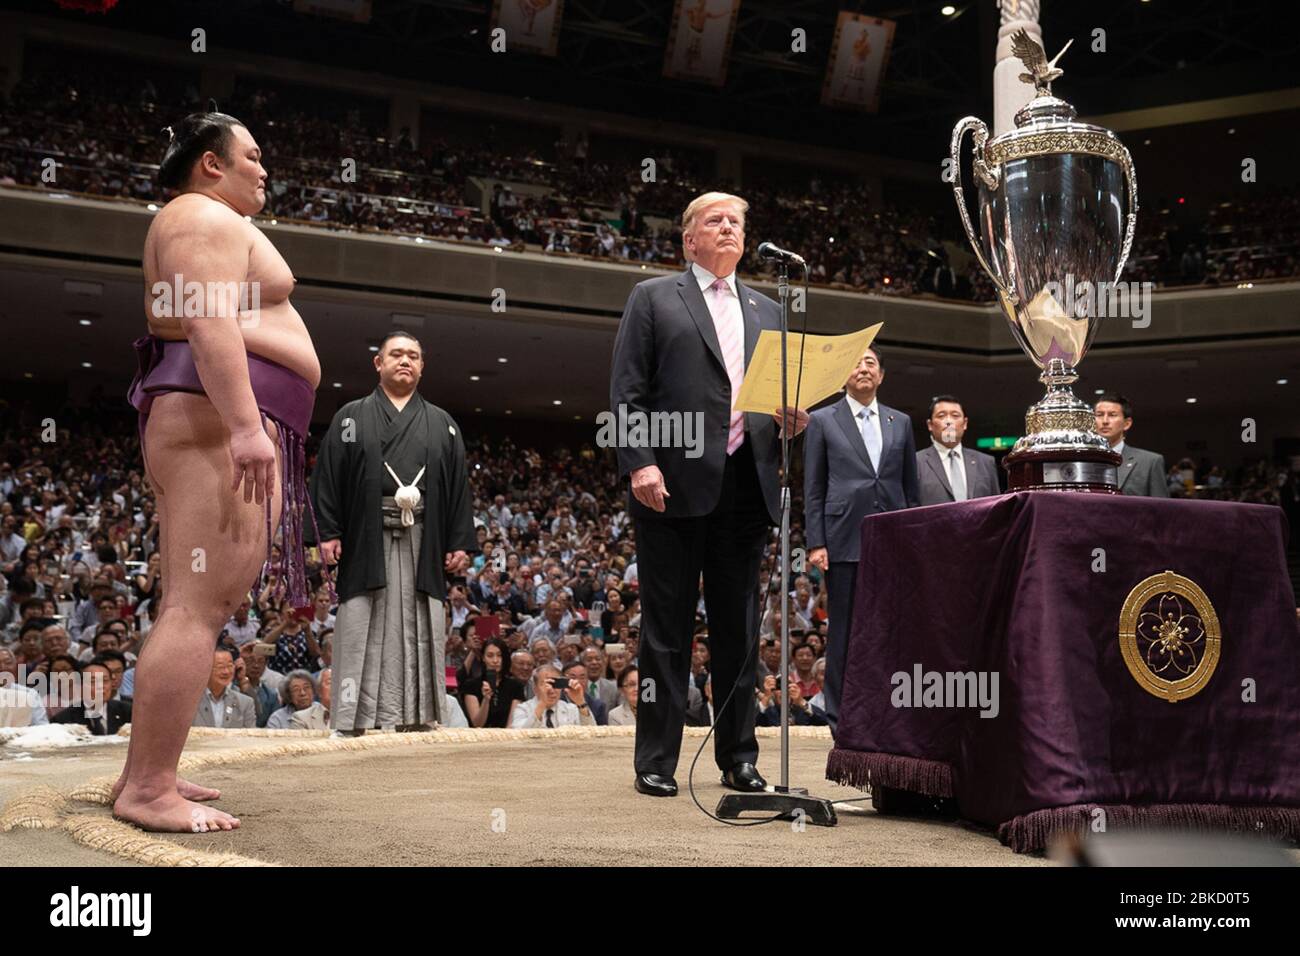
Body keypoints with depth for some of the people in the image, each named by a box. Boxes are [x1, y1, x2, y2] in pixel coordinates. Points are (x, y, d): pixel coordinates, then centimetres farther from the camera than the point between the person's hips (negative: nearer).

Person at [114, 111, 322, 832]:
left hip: (216, 427, 11)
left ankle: (144, 776, 10)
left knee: (194, 607, 9)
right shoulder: (207, 217, -3)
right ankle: (149, 789, -18)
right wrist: (247, 426, -28)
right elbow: (211, 321, -18)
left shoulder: (209, 226, 30)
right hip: (220, 419, -11)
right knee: (199, 607, -16)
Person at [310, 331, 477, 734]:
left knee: (417, 633, 0)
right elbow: (327, 477, 5)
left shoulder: (443, 424, 18)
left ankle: (415, 715, 3)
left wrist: (461, 542, 3)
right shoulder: (351, 417, 12)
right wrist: (327, 533, -7)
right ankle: (355, 717, 1)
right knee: (364, 632, -2)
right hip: (366, 541, -2)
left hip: (424, 545, 2)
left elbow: (459, 485, 12)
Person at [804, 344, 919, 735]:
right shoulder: (823, 421, 7)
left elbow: (912, 487, 16)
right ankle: (842, 722, 6)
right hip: (845, 540, -3)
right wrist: (815, 542, -5)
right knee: (844, 633, 0)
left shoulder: (901, 422, 16)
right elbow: (813, 489, 3)